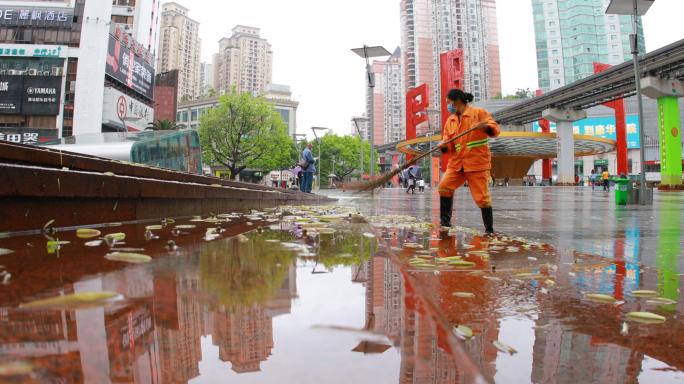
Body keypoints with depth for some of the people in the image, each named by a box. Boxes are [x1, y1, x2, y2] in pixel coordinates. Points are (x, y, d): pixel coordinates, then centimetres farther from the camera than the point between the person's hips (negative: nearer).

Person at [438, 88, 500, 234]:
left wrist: (486, 127, -30)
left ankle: (489, 230, 9)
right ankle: (445, 222, -2)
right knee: (444, 186, -14)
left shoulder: (479, 113, -1)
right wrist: (444, 145, -12)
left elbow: (495, 129, -8)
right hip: (456, 163, 5)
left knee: (481, 197, -4)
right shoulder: (450, 120, 14)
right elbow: (449, 144, 12)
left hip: (477, 162, -5)